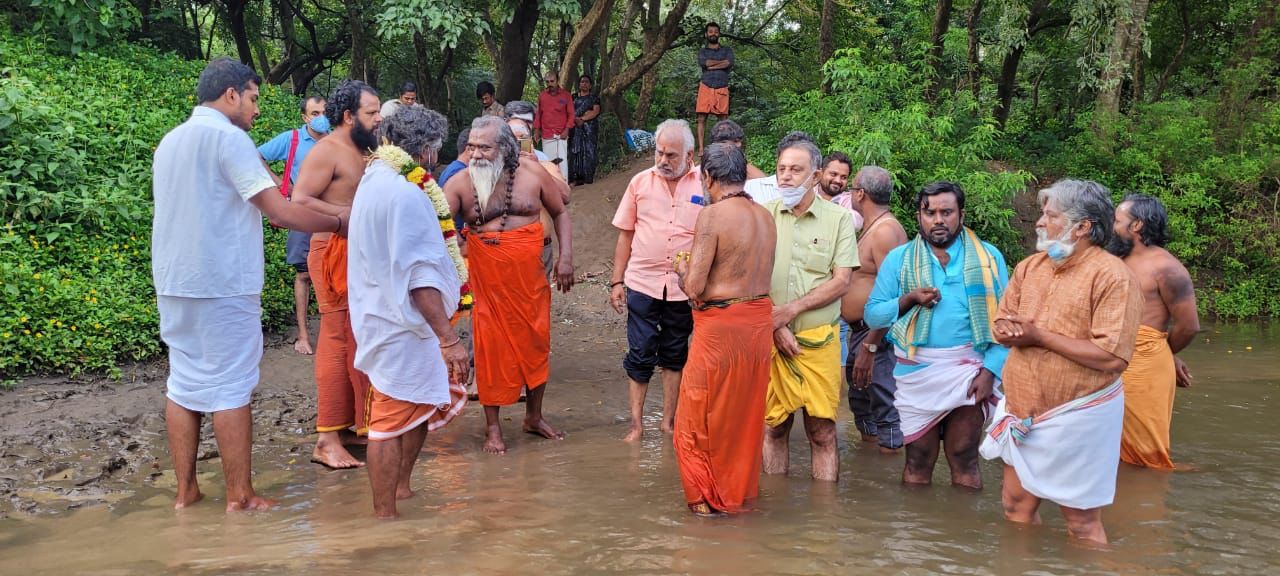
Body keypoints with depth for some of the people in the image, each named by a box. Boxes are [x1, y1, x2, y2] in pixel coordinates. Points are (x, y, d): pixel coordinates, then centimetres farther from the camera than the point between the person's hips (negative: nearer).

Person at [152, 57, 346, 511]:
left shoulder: (170, 142, 14)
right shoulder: (229, 138, -12)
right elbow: (281, 212, -15)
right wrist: (338, 223, -3)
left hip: (174, 282, 8)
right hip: (223, 283, -8)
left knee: (183, 383, 12)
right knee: (231, 387, -2)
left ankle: (186, 490, 18)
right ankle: (239, 497, 4)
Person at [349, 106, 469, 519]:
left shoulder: (374, 180, 12)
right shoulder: (405, 194, -20)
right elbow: (420, 275, -25)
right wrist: (448, 338, -25)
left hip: (383, 316, 10)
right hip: (401, 328, -10)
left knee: (427, 404, 19)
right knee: (396, 419, -2)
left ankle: (400, 488, 29)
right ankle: (385, 513, 8)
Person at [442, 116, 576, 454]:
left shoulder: (532, 172, -2)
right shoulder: (461, 182, -6)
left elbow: (560, 213, 9)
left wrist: (566, 257, 0)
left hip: (530, 277, 2)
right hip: (487, 279, -2)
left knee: (536, 343, 10)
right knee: (491, 347, 2)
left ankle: (534, 416, 30)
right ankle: (492, 427, 16)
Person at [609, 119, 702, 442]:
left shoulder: (705, 186, -3)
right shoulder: (640, 182, 1)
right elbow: (625, 234, 6)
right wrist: (617, 281, 4)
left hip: (684, 287, 0)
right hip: (642, 283, 0)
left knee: (675, 355, 13)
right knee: (640, 355, 4)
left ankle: (668, 420, 25)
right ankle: (636, 424, 14)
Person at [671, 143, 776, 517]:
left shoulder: (712, 216, -15)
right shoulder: (765, 217, 6)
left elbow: (695, 288, -17)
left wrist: (683, 270, 6)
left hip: (721, 323, -7)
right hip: (760, 319, 7)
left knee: (698, 416, 8)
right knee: (746, 413, 18)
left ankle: (708, 499, 14)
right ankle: (742, 493, 29)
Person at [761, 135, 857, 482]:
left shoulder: (838, 218, 3)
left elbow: (841, 282, -3)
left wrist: (790, 310, -11)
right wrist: (776, 326, -8)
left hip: (819, 339, -1)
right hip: (770, 338, 1)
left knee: (823, 431, 0)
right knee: (774, 427, 8)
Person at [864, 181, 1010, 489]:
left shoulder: (989, 256, 3)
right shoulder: (899, 258, 5)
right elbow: (872, 315, 3)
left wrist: (991, 370, -11)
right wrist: (909, 299, -13)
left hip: (969, 368, 0)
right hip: (917, 370, 1)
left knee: (965, 459, 5)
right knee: (918, 460, 7)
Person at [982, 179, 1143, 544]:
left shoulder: (1112, 276, -15)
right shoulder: (1028, 267, 8)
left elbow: (1112, 357, -23)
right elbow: (1002, 325, 14)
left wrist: (1039, 336, -18)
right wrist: (1012, 332, -12)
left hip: (1078, 416, -7)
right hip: (1023, 414, 7)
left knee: (1081, 522, 5)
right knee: (1016, 505, 16)